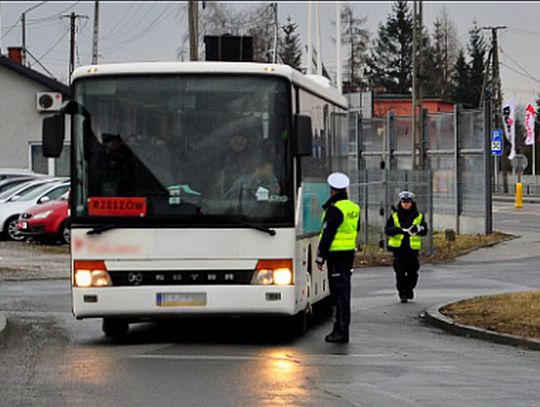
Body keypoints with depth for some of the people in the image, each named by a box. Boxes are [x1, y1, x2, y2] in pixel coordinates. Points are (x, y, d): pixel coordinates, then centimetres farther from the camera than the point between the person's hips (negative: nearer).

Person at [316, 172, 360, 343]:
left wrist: (320, 257, -13)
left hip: (336, 253, -8)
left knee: (339, 291, -8)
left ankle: (342, 331, -10)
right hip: (349, 252, 8)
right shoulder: (354, 208, 10)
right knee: (344, 290, 14)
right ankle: (340, 327, 20)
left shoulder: (334, 209, -16)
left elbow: (327, 234, -17)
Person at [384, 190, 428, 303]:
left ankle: (410, 289, 27)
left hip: (412, 248, 1)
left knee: (413, 271, 4)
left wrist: (419, 228, -27)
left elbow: (425, 231, -3)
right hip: (398, 248, -1)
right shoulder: (395, 216, 6)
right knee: (400, 272, -5)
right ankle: (402, 293, 2)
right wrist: (401, 230, -20)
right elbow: (387, 230, -4)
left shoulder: (419, 217, 6)